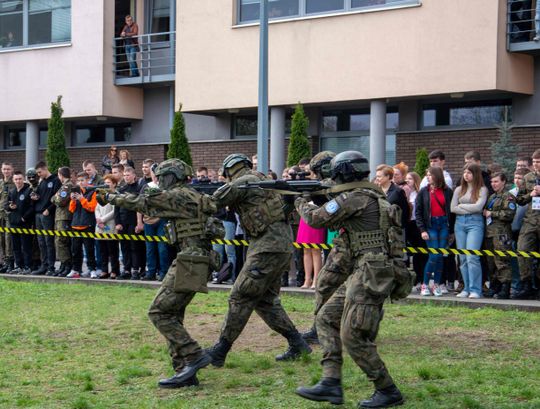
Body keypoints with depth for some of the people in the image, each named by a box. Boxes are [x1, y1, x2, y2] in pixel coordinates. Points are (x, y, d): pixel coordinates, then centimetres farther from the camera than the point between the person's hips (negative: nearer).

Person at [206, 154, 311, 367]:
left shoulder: (243, 182, -7)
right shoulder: (262, 180, 21)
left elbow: (215, 202, -5)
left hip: (268, 248, -9)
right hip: (283, 246, 9)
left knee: (240, 299, -5)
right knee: (266, 301, 16)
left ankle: (218, 353, -2)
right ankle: (297, 344, 14)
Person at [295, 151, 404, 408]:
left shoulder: (355, 197, -13)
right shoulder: (372, 195, 17)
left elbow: (316, 219, -6)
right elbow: (339, 224, 30)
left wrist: (301, 204, 14)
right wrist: (314, 204, 24)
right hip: (364, 273, 10)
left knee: (353, 337, -6)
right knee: (326, 319, 11)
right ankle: (331, 383, 7)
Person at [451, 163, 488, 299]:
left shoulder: (482, 189, 1)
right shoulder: (459, 189, 14)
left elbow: (478, 206, -11)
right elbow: (453, 208, 6)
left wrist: (462, 206, 0)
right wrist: (469, 209, -4)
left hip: (475, 223, -5)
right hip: (460, 223, 5)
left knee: (472, 257, -14)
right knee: (463, 258, 5)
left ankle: (475, 290, -11)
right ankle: (466, 289, 10)